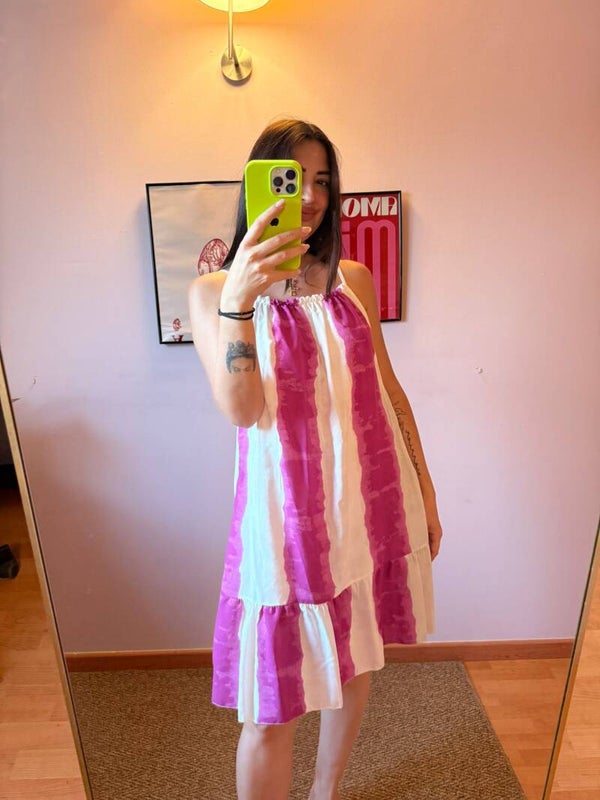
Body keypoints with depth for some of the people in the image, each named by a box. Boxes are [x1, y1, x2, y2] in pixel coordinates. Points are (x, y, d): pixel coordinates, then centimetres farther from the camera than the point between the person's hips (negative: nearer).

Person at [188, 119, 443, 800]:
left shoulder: (354, 280, 6)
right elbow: (241, 411, -17)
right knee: (273, 710, 5)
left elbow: (388, 388, 10)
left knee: (353, 665, 22)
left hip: (372, 501, 5)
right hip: (289, 512, -4)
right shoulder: (214, 290, -4)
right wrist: (238, 301, -31)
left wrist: (424, 488, 11)